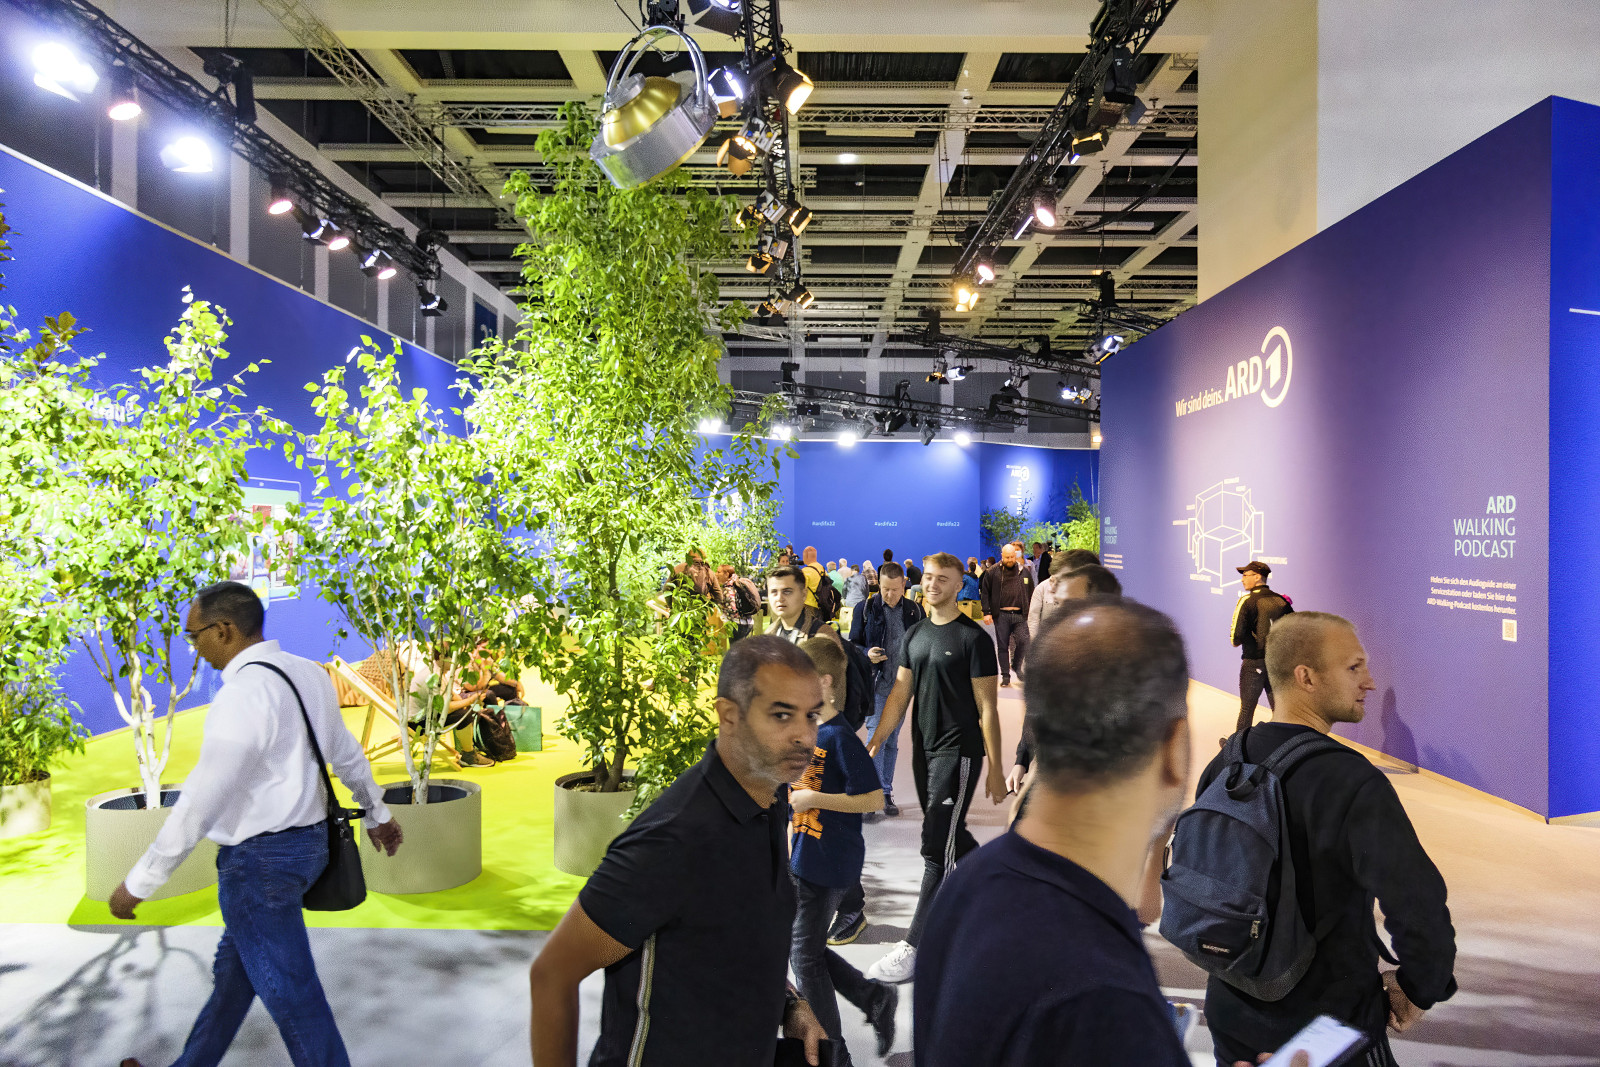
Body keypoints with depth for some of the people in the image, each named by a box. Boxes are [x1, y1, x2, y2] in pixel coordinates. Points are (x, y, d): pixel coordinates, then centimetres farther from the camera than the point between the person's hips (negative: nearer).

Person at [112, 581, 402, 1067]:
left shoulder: (243, 694, -23)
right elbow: (347, 753, 14)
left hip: (260, 858, -9)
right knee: (233, 969, 24)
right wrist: (377, 812, 28)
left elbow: (201, 803, -22)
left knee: (291, 997, 4)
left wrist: (138, 883, -13)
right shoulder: (309, 673, 3)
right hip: (309, 839, 9)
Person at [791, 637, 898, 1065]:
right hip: (800, 857, 9)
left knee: (805, 954, 3)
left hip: (829, 864, -8)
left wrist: (813, 799, -23)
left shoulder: (840, 736, -21)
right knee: (803, 947, 17)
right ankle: (875, 997, 32)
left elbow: (873, 799, -23)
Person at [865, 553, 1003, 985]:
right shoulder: (914, 635, 10)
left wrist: (995, 769, -9)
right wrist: (874, 744, 1)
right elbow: (899, 695, 10)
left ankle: (914, 948, -1)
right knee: (950, 836, 18)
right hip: (924, 750, 7)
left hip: (959, 752, -7)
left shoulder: (974, 638, -8)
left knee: (938, 846, -7)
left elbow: (987, 708, -8)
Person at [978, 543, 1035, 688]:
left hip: (1020, 615, 1)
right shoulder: (993, 572, 4)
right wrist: (987, 612, -4)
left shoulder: (1024, 571, 11)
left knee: (1023, 641, -10)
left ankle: (1017, 665, 18)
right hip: (1001, 615, -1)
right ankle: (1005, 675, 13)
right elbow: (985, 593, 4)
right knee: (1003, 646, 3)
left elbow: (1031, 593, 16)